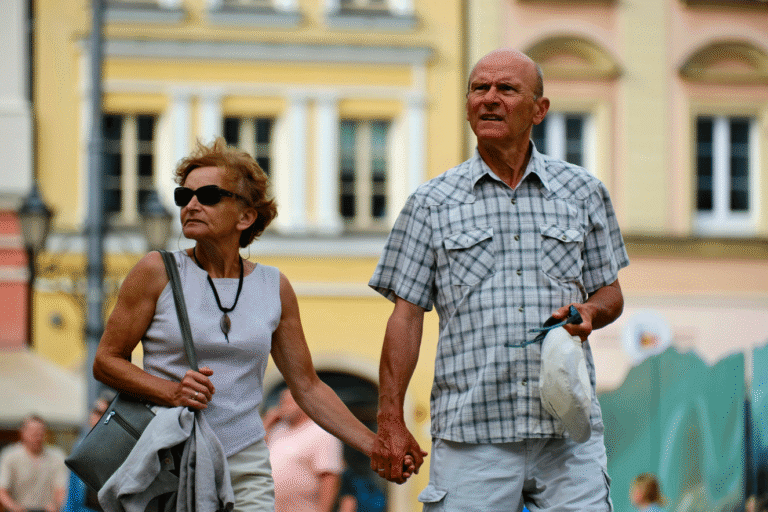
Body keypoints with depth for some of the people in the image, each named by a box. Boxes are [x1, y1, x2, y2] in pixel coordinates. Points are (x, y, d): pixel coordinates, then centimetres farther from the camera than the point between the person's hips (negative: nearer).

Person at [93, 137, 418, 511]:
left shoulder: (274, 288, 7)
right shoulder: (158, 272, -1)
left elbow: (308, 387, 13)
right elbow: (106, 361, 1)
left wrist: (376, 447, 6)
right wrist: (171, 392, -15)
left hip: (246, 472, 2)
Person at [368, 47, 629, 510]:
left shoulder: (583, 192, 13)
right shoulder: (432, 203, 9)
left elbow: (611, 292, 19)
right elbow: (406, 315, 7)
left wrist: (591, 311, -6)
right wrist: (391, 421, 0)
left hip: (569, 432, 1)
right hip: (471, 437, -1)